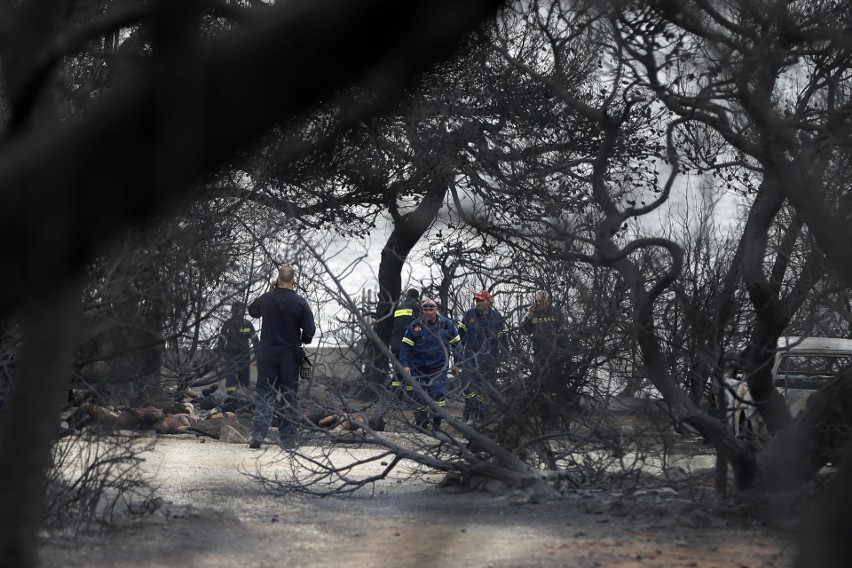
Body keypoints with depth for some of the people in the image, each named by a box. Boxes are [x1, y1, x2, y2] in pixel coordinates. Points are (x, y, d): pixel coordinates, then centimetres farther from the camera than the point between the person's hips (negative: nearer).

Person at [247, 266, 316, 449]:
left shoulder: (266, 299, -4)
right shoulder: (300, 303, -8)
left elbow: (252, 310, 18)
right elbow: (310, 330, -6)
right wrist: (302, 340, 15)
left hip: (267, 353, 1)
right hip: (290, 355, -1)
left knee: (264, 392, 3)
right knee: (288, 395, 7)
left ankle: (259, 432, -12)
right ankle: (288, 437, 7)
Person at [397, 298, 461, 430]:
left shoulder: (447, 324, 2)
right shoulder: (415, 325, -1)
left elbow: (456, 343, 12)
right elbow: (406, 345, 1)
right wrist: (405, 364, -8)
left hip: (439, 368, -1)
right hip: (419, 368, 1)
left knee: (438, 394, -12)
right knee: (419, 396, 4)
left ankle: (437, 423, -3)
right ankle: (420, 423, 16)